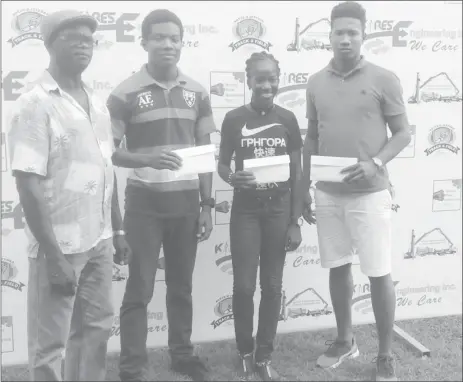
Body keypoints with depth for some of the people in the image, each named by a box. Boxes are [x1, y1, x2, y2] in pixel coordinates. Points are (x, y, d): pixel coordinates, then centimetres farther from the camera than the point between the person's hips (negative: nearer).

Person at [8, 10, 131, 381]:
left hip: (98, 240, 7)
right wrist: (53, 255, -20)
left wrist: (117, 230, 14)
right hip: (60, 245, -7)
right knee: (50, 344, 5)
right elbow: (28, 184, -17)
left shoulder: (97, 103, 9)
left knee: (96, 329, 18)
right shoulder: (36, 104, -13)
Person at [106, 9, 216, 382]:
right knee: (139, 289, 2)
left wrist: (207, 204, 5)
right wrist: (148, 160, -25)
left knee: (181, 284, 14)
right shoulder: (125, 94, -7)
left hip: (186, 200, 4)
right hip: (144, 200, -3)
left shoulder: (197, 93, 5)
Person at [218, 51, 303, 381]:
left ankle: (265, 356, 20)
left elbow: (297, 174, 3)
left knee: (272, 286, 7)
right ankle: (245, 353, 19)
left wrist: (295, 221, 0)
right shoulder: (234, 119, -3)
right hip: (245, 209, -1)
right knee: (243, 286, 0)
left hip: (279, 210, 1)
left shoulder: (287, 120, 1)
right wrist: (232, 178, -20)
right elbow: (222, 164, 4)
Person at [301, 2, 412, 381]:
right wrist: (303, 188, 11)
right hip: (328, 194, 4)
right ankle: (345, 340, 31)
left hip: (370, 194, -3)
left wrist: (376, 164, -19)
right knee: (338, 268, 13)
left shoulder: (384, 79, -5)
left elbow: (403, 133, -2)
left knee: (380, 274, 1)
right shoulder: (316, 82, 6)